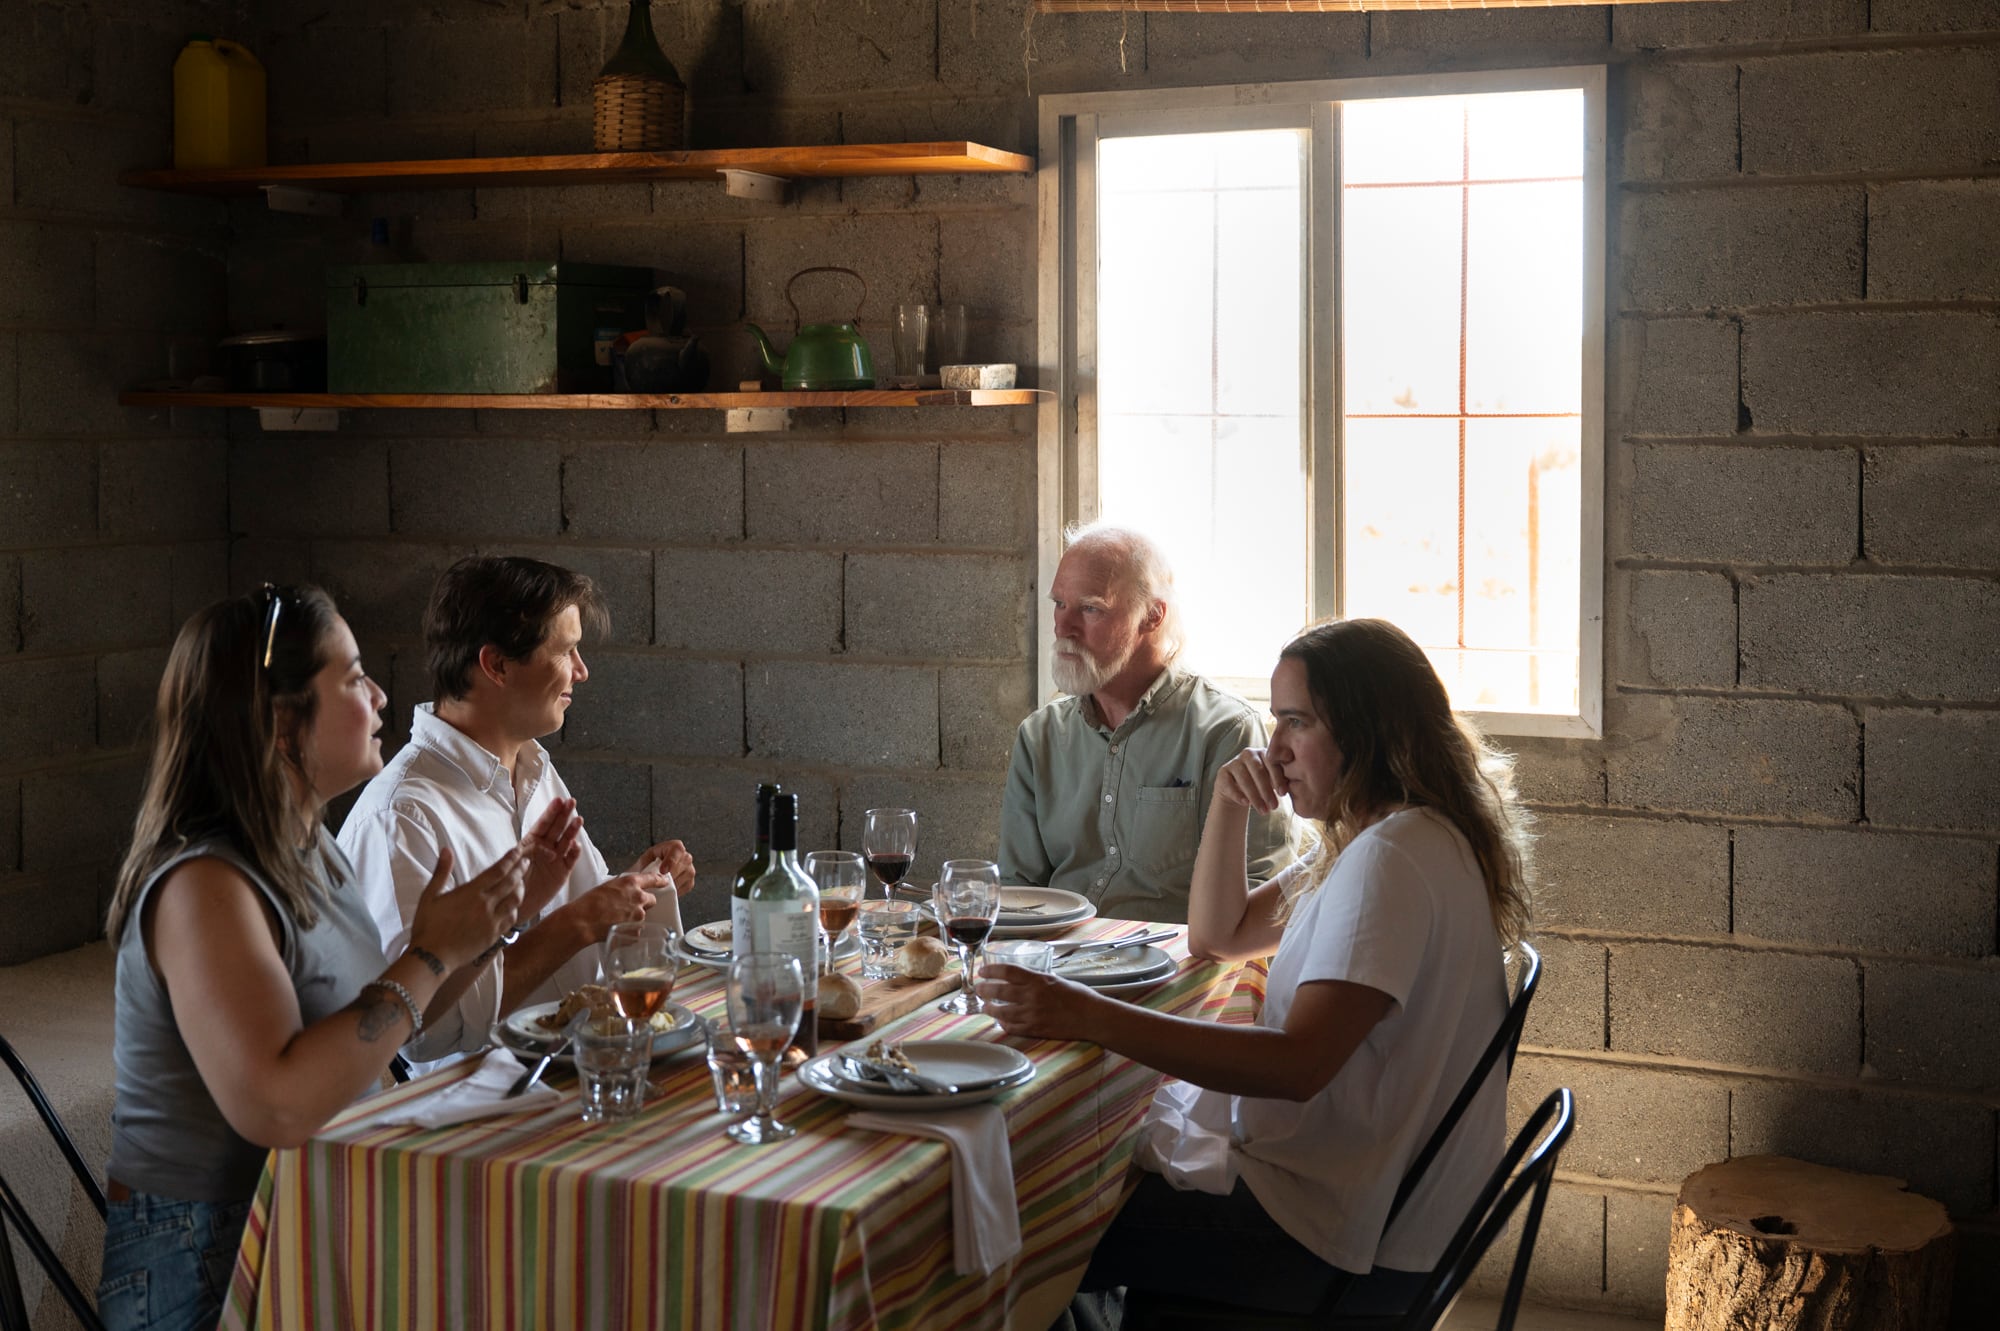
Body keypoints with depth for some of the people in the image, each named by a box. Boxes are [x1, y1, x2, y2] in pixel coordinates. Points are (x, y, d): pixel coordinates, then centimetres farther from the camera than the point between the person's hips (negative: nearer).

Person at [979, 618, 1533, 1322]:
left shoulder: (1392, 856, -23)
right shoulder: (1373, 837, 11)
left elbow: (1299, 1065, -32)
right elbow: (1218, 935, 18)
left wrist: (1094, 1018, -36)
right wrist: (1229, 805, 1)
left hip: (1342, 1239, -10)